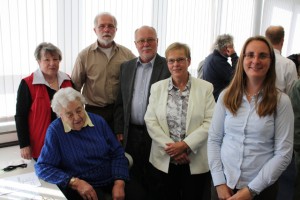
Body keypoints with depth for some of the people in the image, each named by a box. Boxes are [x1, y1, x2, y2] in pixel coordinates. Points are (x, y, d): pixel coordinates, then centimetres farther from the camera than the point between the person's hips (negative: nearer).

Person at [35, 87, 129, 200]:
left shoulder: (98, 121, 1)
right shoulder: (55, 131, -10)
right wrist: (75, 182, -19)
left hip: (112, 178, 3)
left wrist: (119, 183, -10)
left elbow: (117, 153, 3)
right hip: (81, 186, -2)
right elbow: (42, 167, -10)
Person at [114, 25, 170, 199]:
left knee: (154, 180, 11)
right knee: (134, 180, 15)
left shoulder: (168, 67, -6)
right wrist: (119, 131, 6)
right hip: (131, 134, 4)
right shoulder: (126, 67, 9)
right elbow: (120, 102, 11)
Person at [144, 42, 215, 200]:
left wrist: (185, 145, -15)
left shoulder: (205, 87, 0)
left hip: (196, 162, -1)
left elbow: (209, 122, -7)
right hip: (164, 161, 1)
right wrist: (170, 147, -11)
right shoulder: (157, 87, 5)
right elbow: (150, 121, -1)